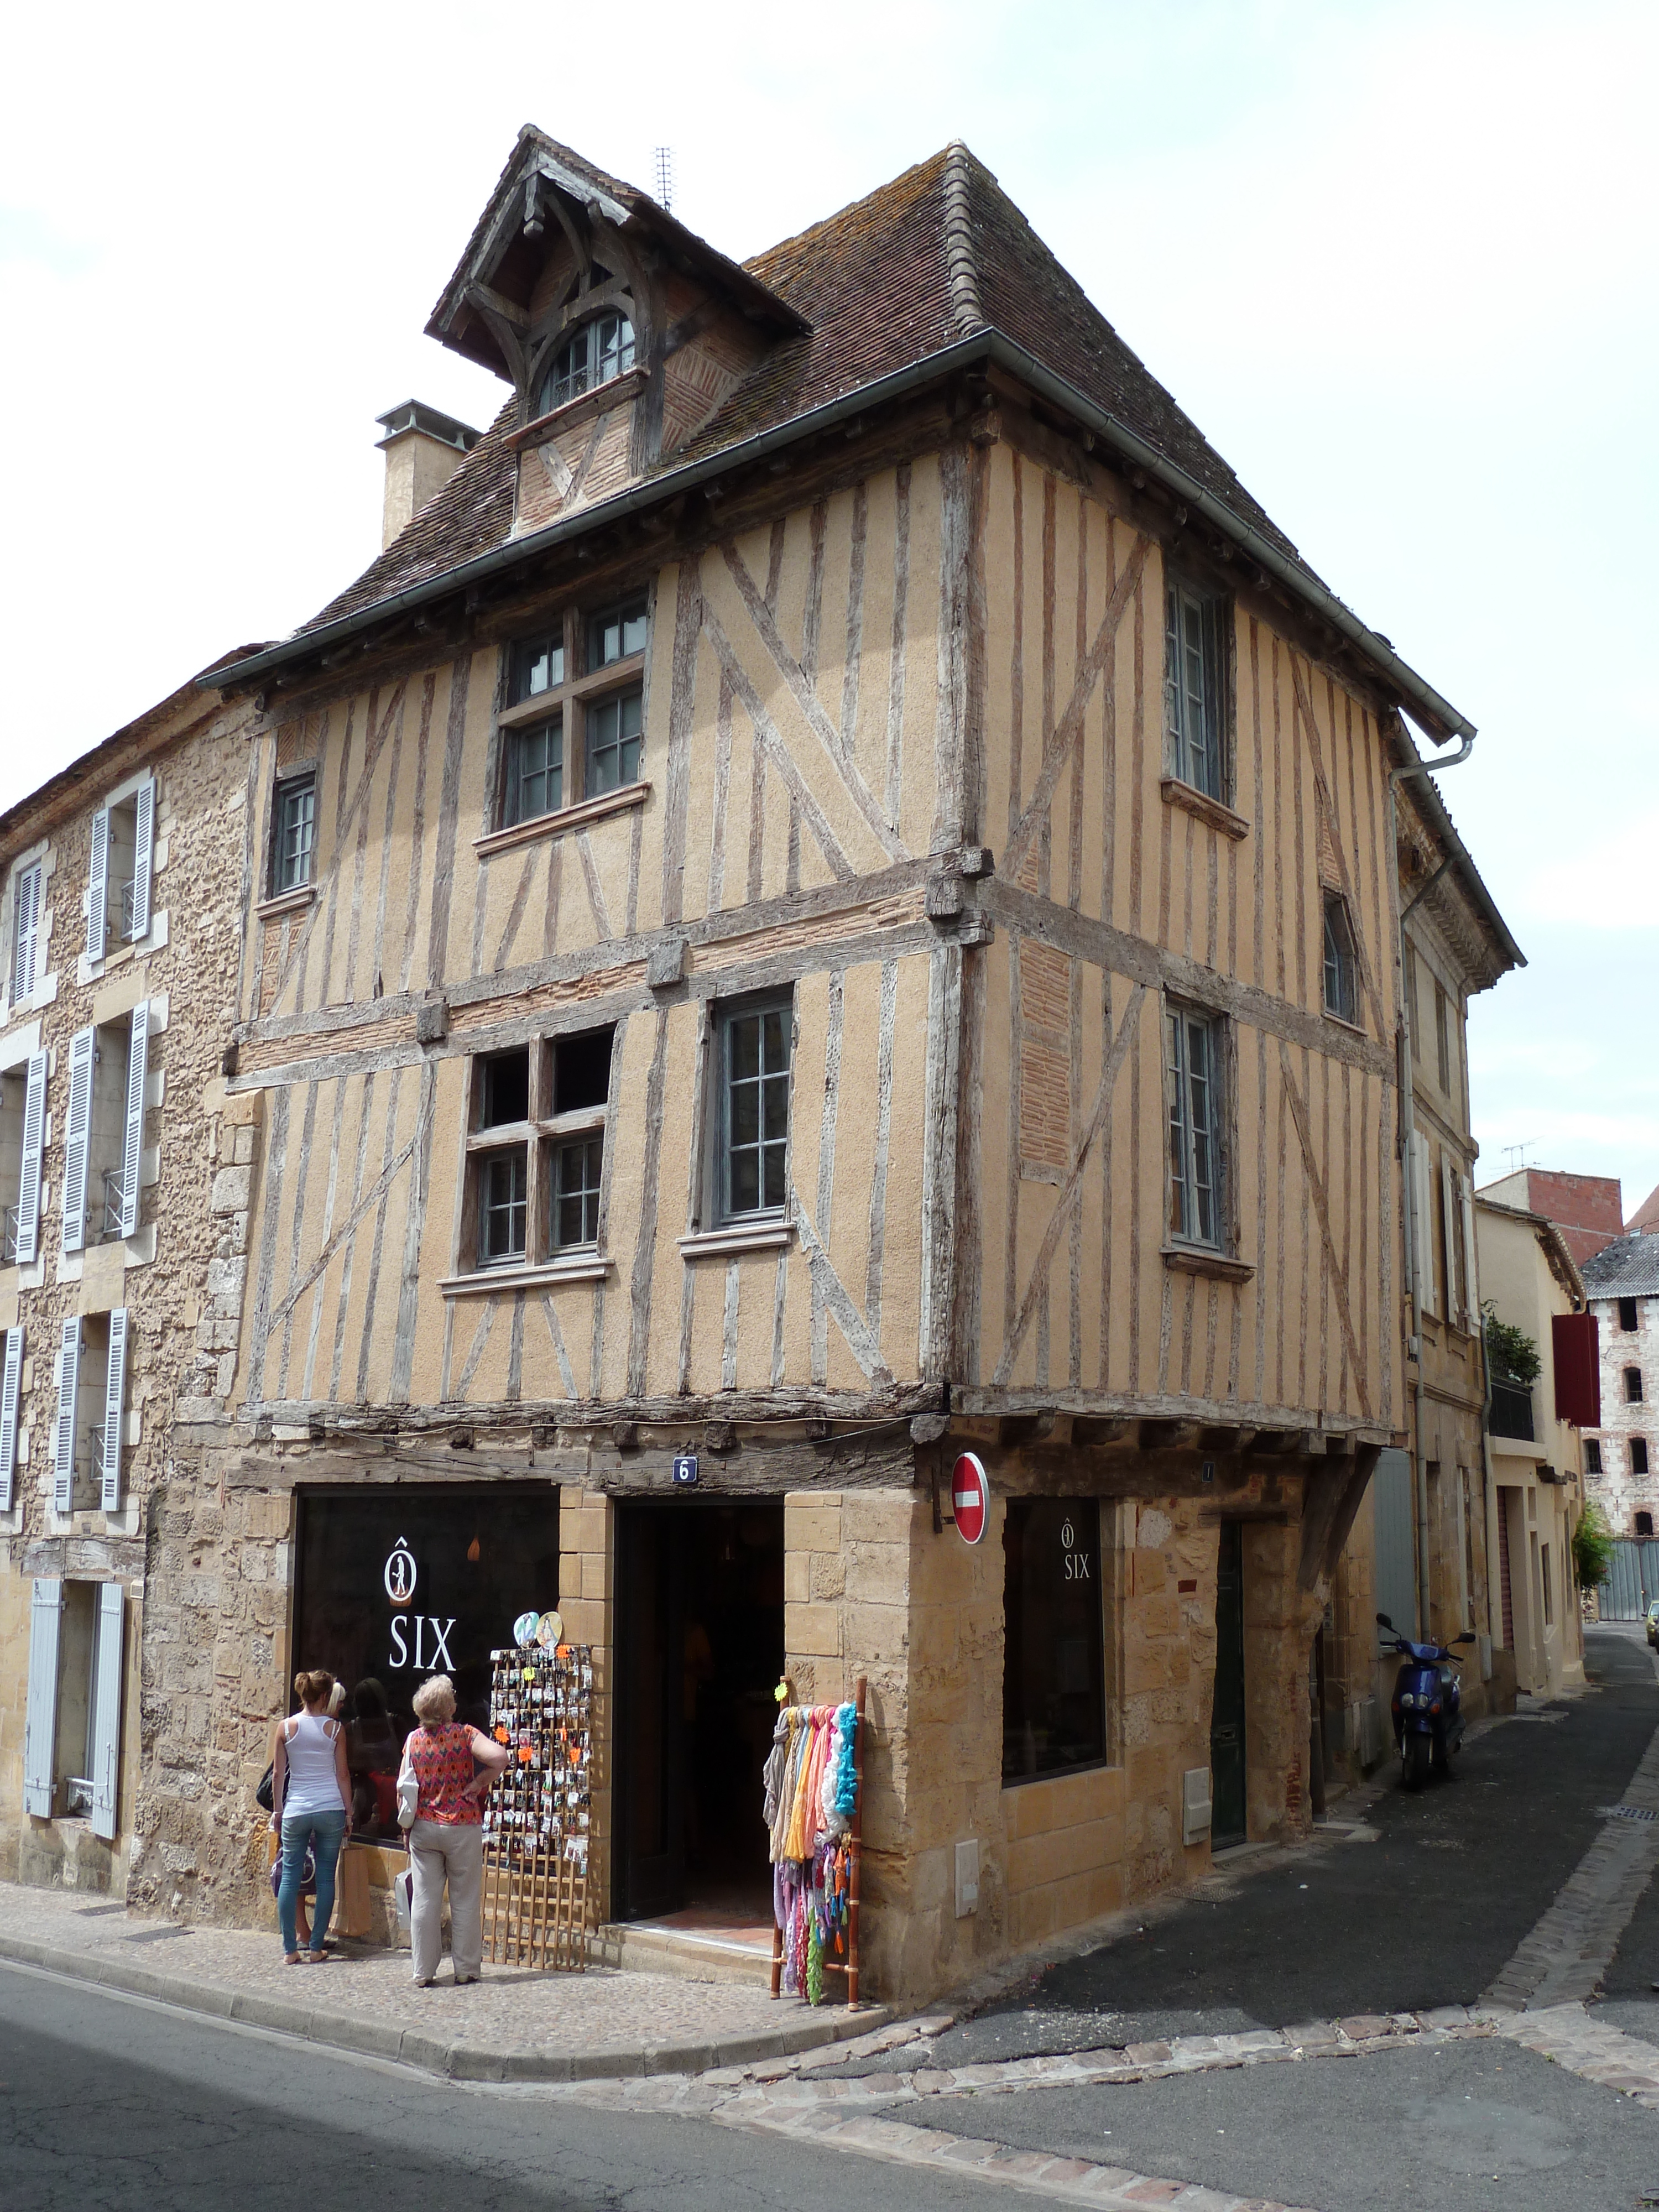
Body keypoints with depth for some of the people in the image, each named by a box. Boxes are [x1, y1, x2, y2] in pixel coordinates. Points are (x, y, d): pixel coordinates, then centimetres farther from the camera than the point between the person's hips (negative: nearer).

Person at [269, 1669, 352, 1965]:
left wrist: (277, 1811, 14)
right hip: (330, 1809, -1)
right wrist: (349, 1813, 9)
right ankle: (316, 1948, 7)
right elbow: (342, 1775, 2)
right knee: (326, 1878, 6)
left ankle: (290, 1949, 7)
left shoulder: (285, 1727, 0)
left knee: (290, 1878, 7)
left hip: (295, 1811, 1)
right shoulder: (335, 1728, -2)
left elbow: (278, 1774, 3)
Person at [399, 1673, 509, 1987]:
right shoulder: (464, 1734, -9)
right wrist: (479, 1784, -9)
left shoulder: (413, 1739, 1)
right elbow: (500, 1757, -22)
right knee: (465, 1900, 7)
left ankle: (423, 1972, 10)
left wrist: (408, 1827, 14)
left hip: (423, 1828, 3)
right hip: (463, 1827, -3)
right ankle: (466, 1969, 11)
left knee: (424, 1900, 7)